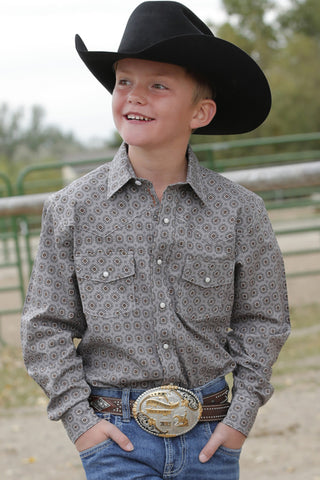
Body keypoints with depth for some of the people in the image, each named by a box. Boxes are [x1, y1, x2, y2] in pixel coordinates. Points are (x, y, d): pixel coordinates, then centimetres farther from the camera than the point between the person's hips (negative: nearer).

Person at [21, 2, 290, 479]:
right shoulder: (73, 209, -3)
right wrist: (78, 418, -4)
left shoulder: (239, 211, -2)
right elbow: (47, 327, 2)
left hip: (209, 437, 2)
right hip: (116, 437, -1)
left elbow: (261, 321, 7)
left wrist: (240, 417, 0)